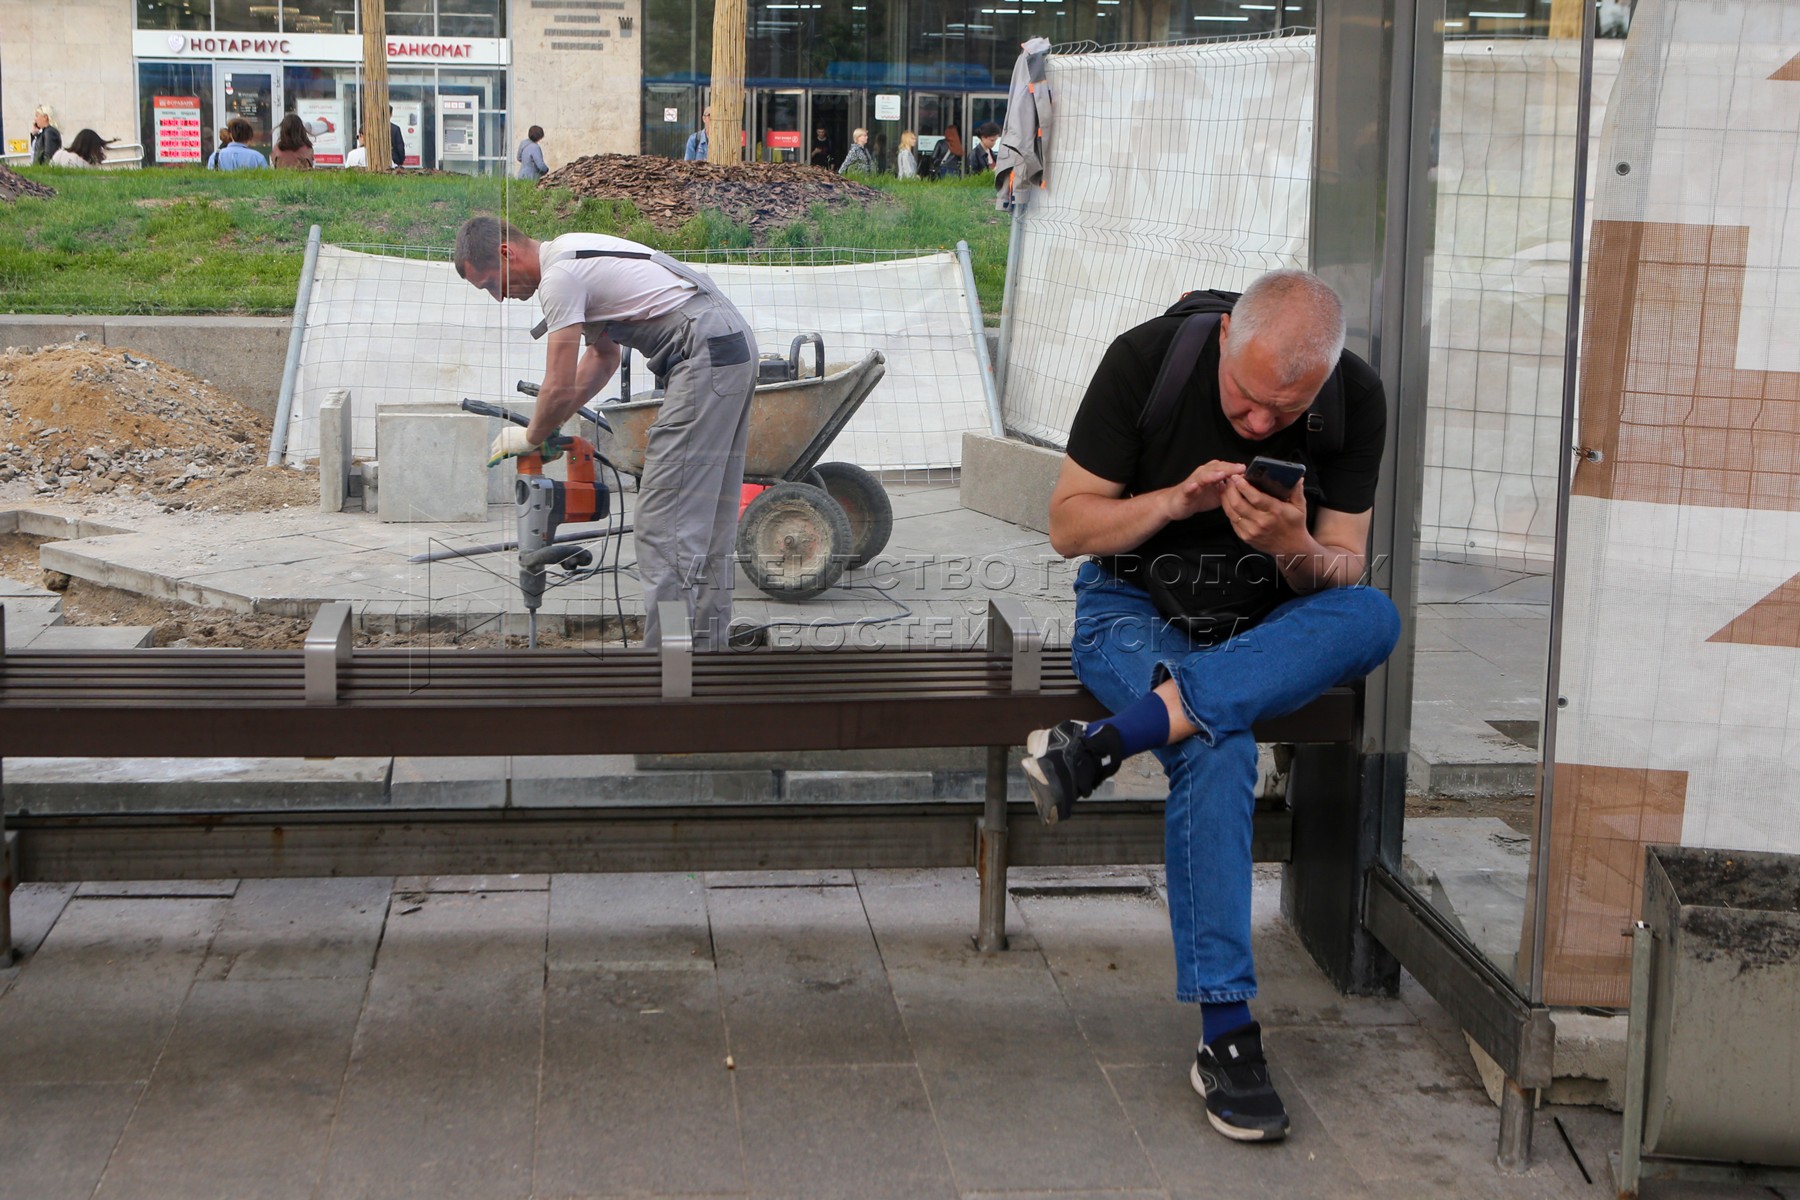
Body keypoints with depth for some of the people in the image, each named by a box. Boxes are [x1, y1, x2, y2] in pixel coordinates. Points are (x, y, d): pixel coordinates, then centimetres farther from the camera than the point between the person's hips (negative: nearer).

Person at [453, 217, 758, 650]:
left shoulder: (559, 276, -10)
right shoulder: (573, 255, 22)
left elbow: (560, 388, -11)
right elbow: (604, 357, 32)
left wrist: (531, 438, 8)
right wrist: (546, 426, 28)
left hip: (704, 352, -11)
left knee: (664, 521, -10)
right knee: (707, 517, 14)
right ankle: (707, 644, 20)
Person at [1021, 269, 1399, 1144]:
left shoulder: (1355, 401, -11)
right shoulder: (1148, 359, -16)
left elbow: (1344, 576, -7)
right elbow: (1067, 525, -10)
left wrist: (1293, 549, -30)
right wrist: (1176, 501, -27)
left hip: (1270, 629, 3)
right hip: (1136, 611, -3)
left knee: (1373, 619, -31)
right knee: (1218, 753, -34)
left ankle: (1110, 741, -36)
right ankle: (1226, 1035, -28)